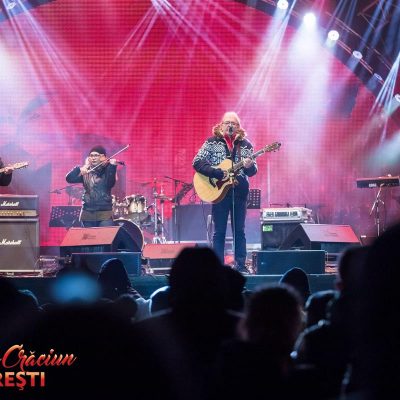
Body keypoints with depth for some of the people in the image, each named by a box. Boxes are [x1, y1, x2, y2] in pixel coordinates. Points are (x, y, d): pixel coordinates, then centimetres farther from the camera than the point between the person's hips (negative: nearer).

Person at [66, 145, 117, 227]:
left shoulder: (107, 170, 2)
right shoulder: (85, 172, 10)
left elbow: (110, 184, -17)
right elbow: (69, 179, 0)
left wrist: (112, 166, -30)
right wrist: (79, 169, -18)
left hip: (104, 214, -3)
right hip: (87, 214, 3)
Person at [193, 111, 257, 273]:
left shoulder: (245, 145, 8)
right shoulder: (212, 142, 1)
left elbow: (253, 170, 7)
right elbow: (197, 163, -8)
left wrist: (249, 167, -17)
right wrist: (219, 173, -17)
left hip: (240, 192, 2)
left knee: (239, 231, 6)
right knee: (219, 232, 1)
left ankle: (241, 265, 11)